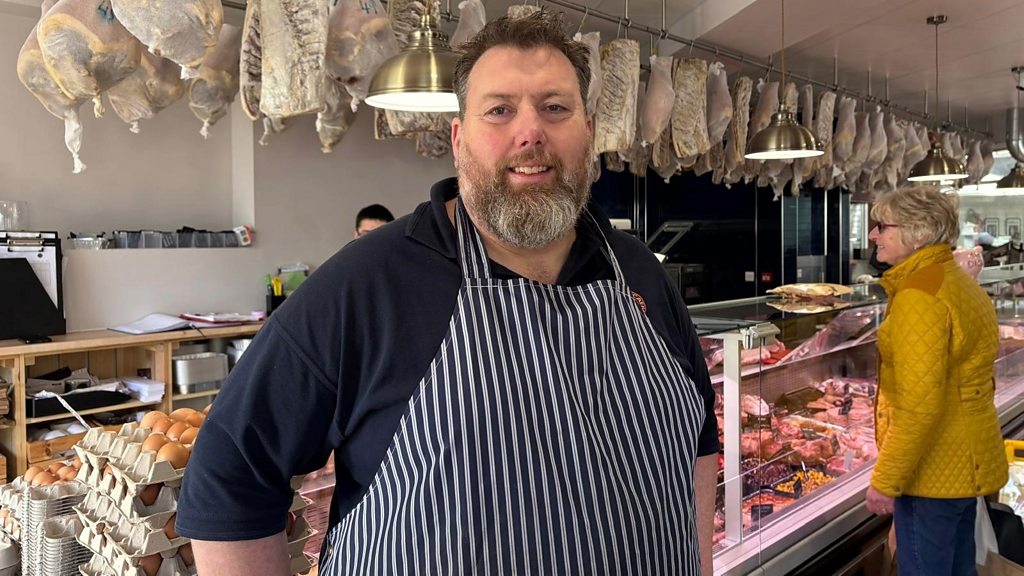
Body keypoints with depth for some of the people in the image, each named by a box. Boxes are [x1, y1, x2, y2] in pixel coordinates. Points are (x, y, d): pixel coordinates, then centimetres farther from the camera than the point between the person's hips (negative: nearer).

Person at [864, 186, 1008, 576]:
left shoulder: (918, 297, -21)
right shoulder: (959, 282, 12)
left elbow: (919, 403, -26)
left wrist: (885, 481, -20)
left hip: (932, 471, -10)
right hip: (966, 462, 10)